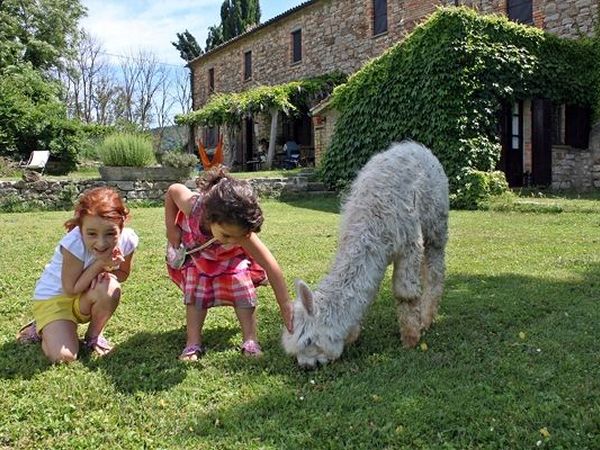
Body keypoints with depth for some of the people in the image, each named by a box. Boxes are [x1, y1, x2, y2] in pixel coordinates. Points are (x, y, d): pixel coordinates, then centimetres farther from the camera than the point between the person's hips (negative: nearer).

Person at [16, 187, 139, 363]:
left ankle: (94, 336, -1)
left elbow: (123, 273, -3)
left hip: (85, 298, 4)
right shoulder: (74, 244, -34)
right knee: (62, 356, -21)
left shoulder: (127, 240, -21)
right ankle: (41, 329, 15)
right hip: (54, 297, -4)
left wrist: (107, 271, -25)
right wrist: (100, 263, -34)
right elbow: (70, 290, -26)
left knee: (110, 288, -31)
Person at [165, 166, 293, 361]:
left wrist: (285, 306, -43)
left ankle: (250, 340, -12)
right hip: (195, 251, 1)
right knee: (196, 286, -13)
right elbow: (173, 190, -22)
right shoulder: (193, 206, -45)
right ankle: (193, 343, -8)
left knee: (240, 278, -17)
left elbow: (270, 266, -42)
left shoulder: (242, 232, -44)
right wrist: (171, 227, -21)